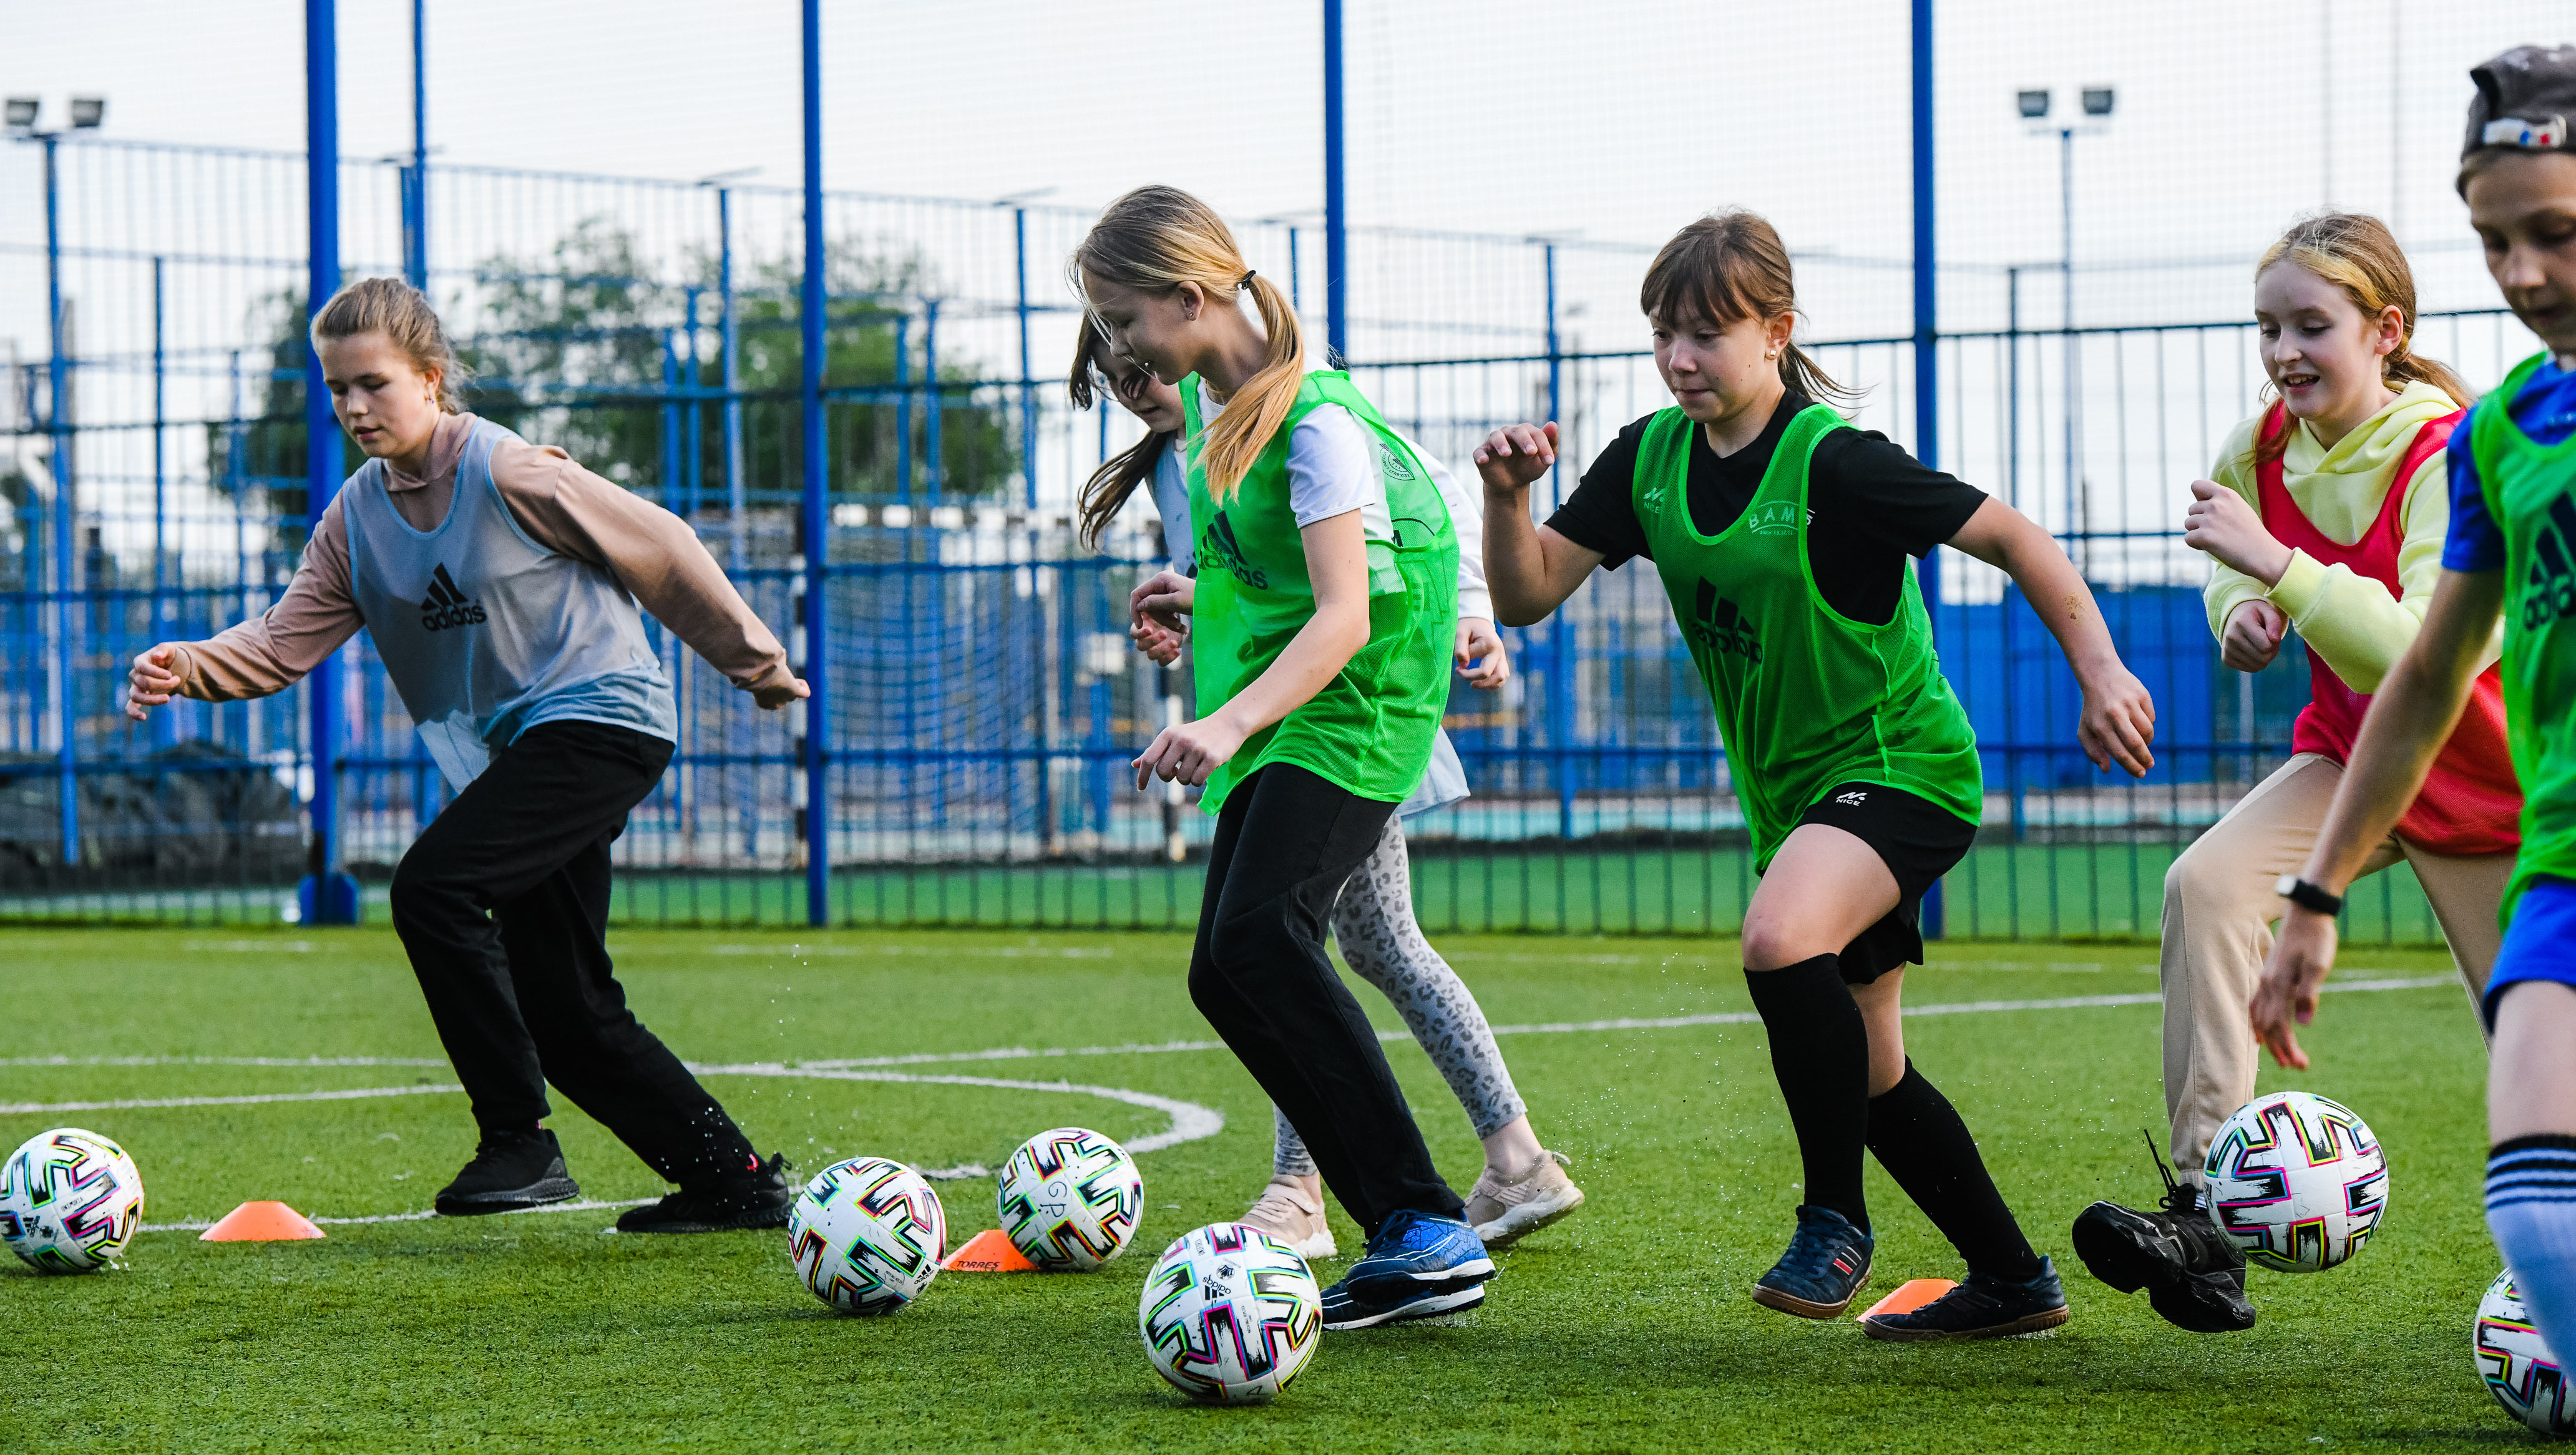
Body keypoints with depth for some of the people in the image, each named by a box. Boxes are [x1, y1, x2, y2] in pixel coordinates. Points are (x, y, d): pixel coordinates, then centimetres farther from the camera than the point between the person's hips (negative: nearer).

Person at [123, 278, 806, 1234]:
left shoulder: (509, 473, -13)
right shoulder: (355, 520, 7)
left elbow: (659, 551, -5)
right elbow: (284, 643, -2)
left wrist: (754, 662, 3)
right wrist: (190, 668, -22)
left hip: (600, 715, -8)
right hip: (518, 745, 8)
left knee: (432, 885, -24)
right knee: (563, 1013, 6)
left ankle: (519, 1145, -18)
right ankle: (736, 1181, 17)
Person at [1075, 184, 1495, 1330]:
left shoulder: (1314, 419, -20)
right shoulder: (1205, 400, 8)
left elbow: (1343, 617, -28)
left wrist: (1230, 722, -40)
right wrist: (1205, 603, 12)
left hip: (1358, 703, -10)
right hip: (1274, 714, 10)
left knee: (1258, 936, -26)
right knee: (1225, 975, 2)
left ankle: (1430, 1232, -27)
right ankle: (1407, 1238, 3)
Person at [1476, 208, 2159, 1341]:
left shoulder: (1833, 463, -20)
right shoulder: (1650, 458, 0)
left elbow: (2014, 539, -15)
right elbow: (1529, 594, -1)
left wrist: (2100, 672, -23)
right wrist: (1508, 498, -20)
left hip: (1902, 767, -8)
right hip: (1792, 793, 8)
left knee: (1781, 940, -34)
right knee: (1864, 1071, 14)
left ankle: (1835, 1221, -16)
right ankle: (2013, 1283, 30)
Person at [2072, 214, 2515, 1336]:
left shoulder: (2447, 457, -26)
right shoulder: (2262, 447, -7)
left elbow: (2432, 653, -38)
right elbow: (2238, 561, 17)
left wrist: (2280, 566, -43)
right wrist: (2241, 609, -7)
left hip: (2487, 778, -4)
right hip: (2349, 753, 5)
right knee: (2209, 883, -24)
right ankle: (2206, 1221, -30)